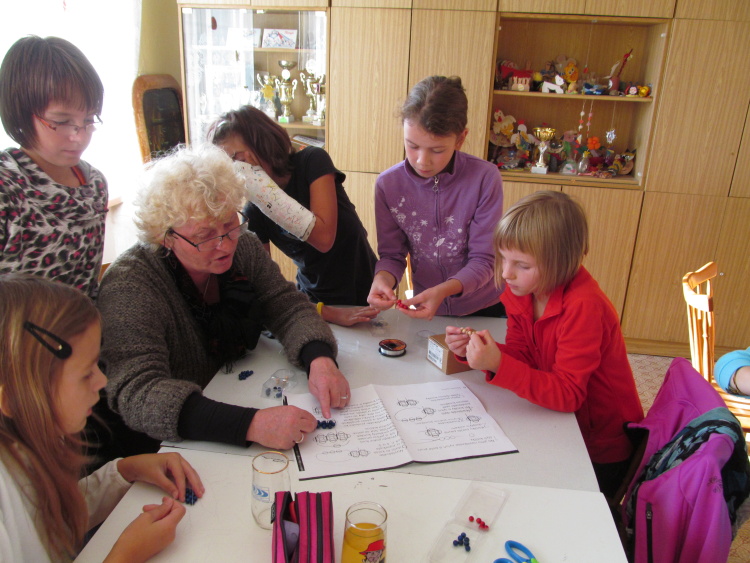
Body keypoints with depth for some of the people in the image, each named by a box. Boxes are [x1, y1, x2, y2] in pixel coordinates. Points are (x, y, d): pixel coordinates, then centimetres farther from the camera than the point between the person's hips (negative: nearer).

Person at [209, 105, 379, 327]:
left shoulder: (312, 161, -10)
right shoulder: (254, 211, -6)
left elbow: (324, 238, -21)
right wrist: (326, 313, -24)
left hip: (365, 294, -1)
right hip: (314, 301, 2)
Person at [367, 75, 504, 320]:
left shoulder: (485, 178, -19)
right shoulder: (388, 184, -12)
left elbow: (483, 261, -16)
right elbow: (392, 254, -5)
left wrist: (443, 290, -34)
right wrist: (383, 278, -28)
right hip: (427, 311, 0)